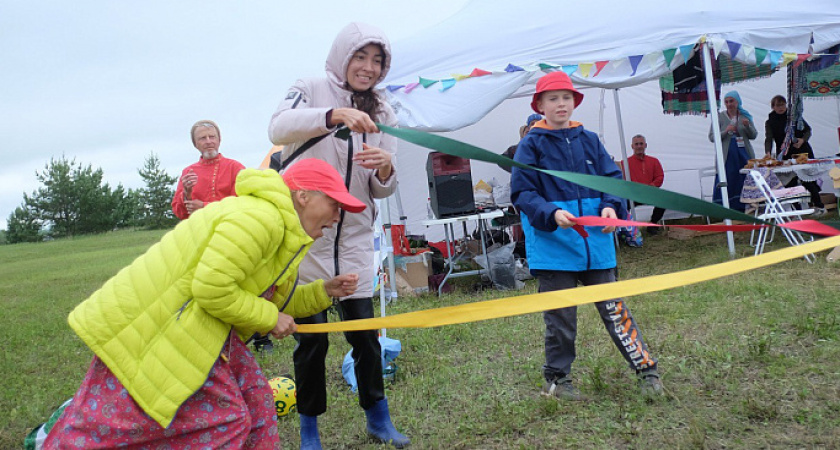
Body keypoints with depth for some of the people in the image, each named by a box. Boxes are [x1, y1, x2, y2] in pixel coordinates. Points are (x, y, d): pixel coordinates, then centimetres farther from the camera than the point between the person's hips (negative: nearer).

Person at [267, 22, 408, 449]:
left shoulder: (383, 114, 10)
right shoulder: (312, 90, -2)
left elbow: (381, 191, 8)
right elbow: (278, 127, -24)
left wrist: (385, 169, -16)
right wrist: (334, 115, -39)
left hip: (354, 237, 3)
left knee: (364, 331, 7)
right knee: (312, 337, 4)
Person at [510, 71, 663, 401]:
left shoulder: (588, 139, 9)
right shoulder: (532, 144, -2)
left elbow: (612, 178, 10)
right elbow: (522, 193, -5)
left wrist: (611, 206, -11)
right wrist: (552, 214, -21)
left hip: (596, 242, 3)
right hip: (553, 245, -3)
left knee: (613, 307, 7)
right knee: (560, 316, 7)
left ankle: (645, 369, 20)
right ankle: (557, 379, 24)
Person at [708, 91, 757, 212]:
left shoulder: (745, 116, 9)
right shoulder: (719, 117, 2)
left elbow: (754, 135, 9)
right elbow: (711, 137, -2)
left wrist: (748, 126, -10)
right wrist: (726, 131, -17)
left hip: (744, 155, 3)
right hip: (727, 156, -3)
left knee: (744, 184, 2)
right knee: (726, 183, -6)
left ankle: (742, 209, 12)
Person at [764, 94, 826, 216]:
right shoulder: (770, 122, 4)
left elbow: (808, 130, 9)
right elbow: (769, 139, -8)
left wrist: (802, 140, -12)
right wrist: (768, 152, -27)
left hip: (802, 152, -1)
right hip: (785, 155, 1)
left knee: (807, 180, -7)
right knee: (789, 182, -5)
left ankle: (819, 206, 1)